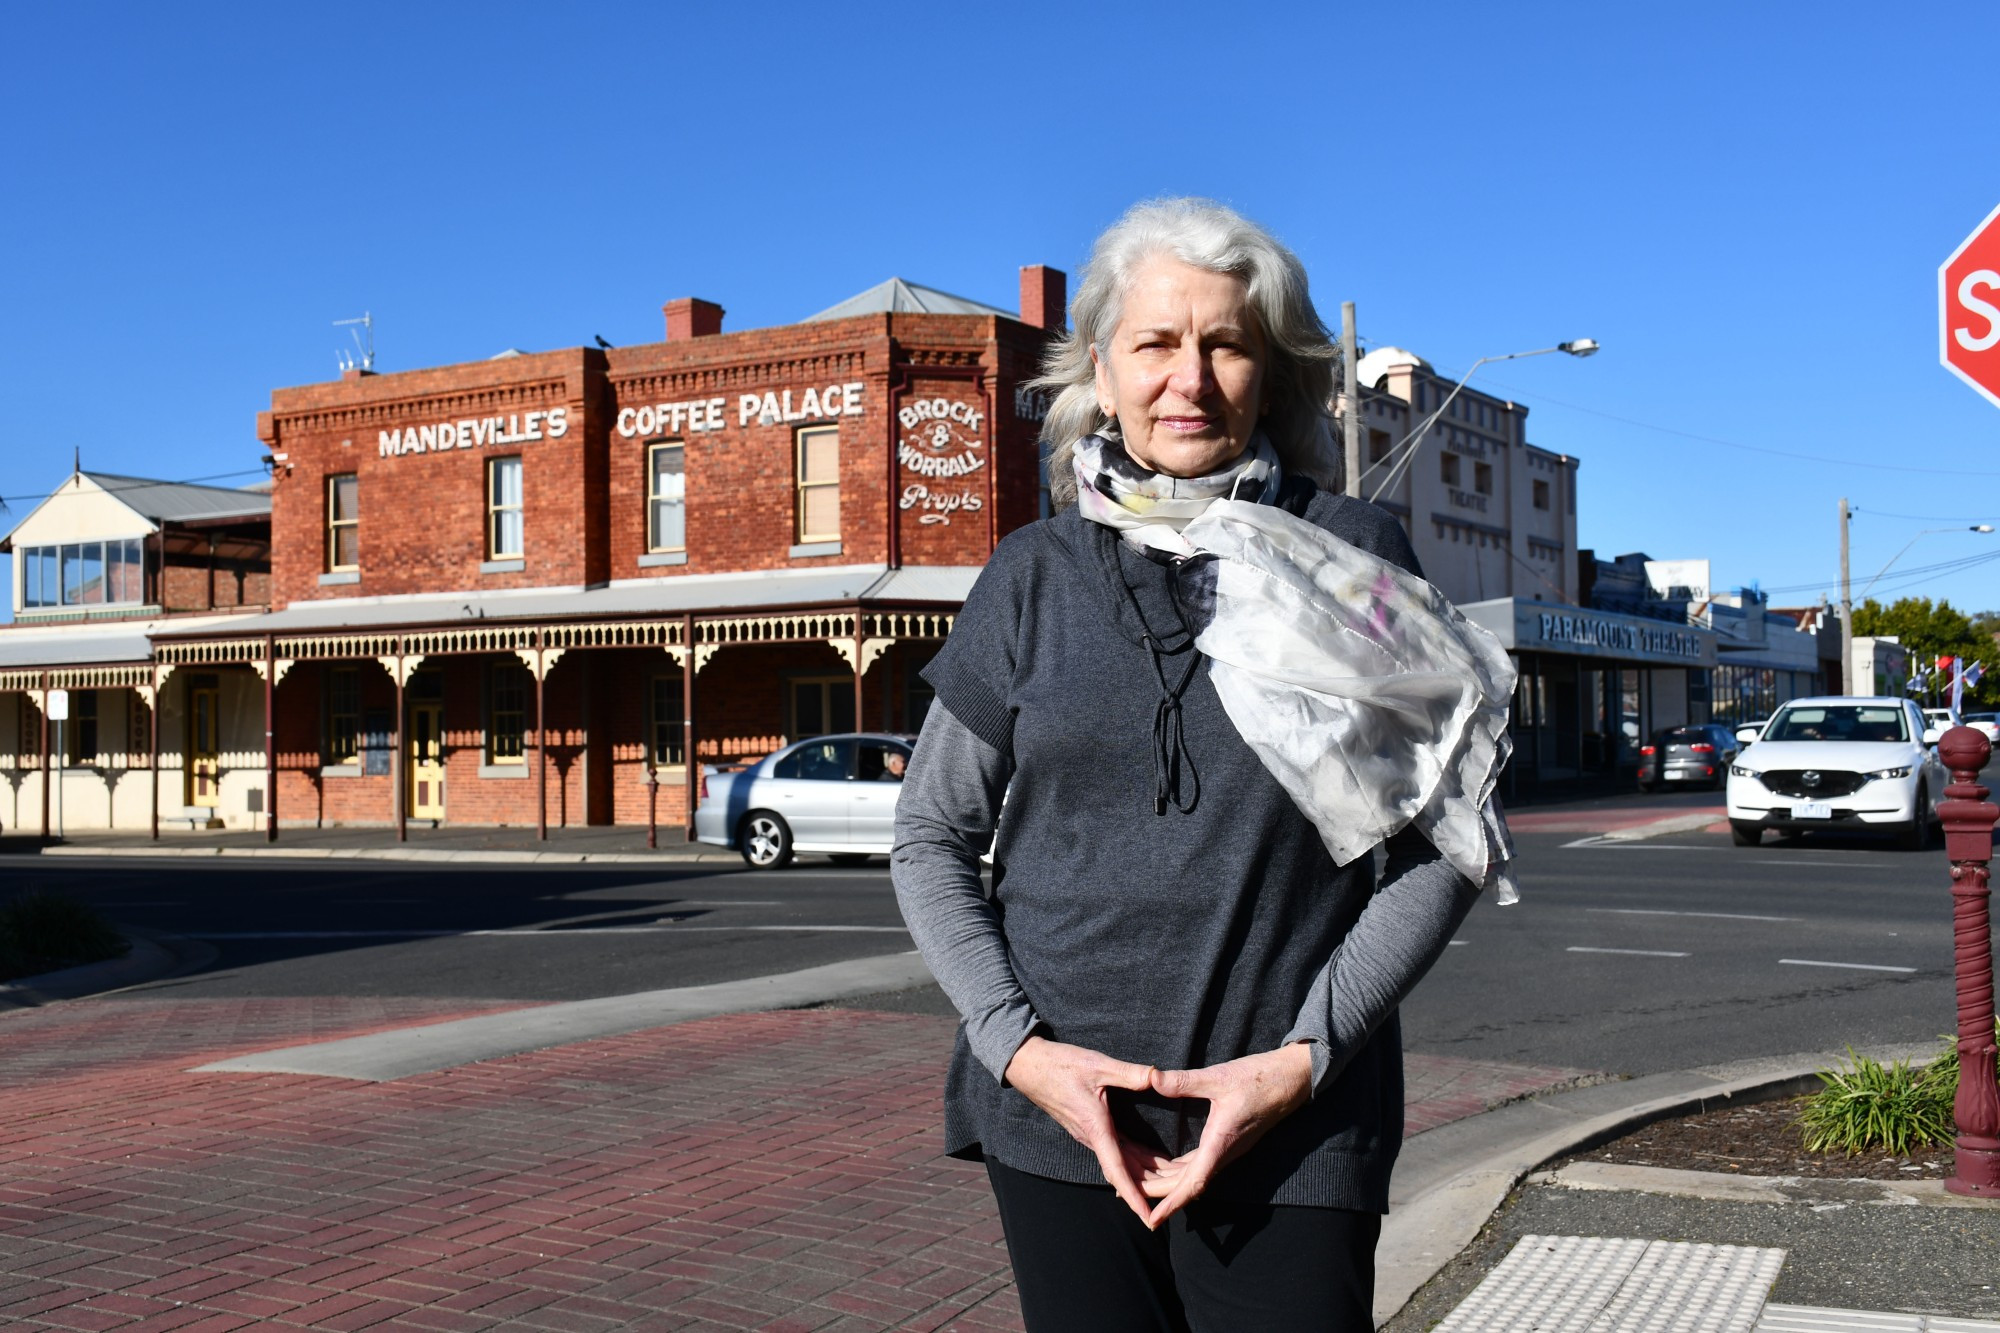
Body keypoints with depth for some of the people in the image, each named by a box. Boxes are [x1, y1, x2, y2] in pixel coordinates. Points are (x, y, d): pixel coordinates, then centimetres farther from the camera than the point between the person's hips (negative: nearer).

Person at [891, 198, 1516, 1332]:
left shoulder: (1356, 557, 0)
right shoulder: (1035, 577, 4)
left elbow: (1447, 842, 1)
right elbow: (933, 838, 8)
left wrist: (1308, 1056, -9)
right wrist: (1015, 1044, -5)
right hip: (1057, 1122, 2)